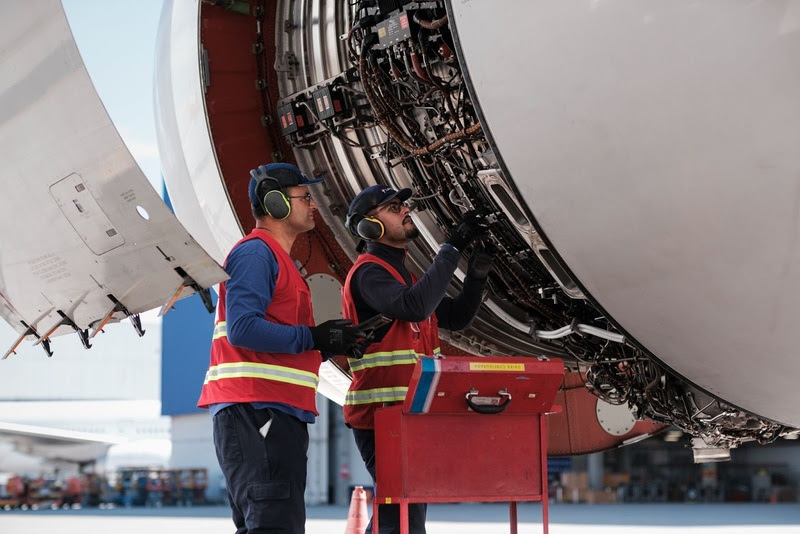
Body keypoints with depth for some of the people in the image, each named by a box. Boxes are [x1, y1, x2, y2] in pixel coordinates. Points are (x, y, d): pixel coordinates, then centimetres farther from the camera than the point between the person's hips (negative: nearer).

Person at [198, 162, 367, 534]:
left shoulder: (280, 260, 26)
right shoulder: (256, 252, -7)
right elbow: (243, 329, -20)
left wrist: (330, 346, 11)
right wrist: (313, 338, -15)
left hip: (278, 413, 11)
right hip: (256, 410, -11)